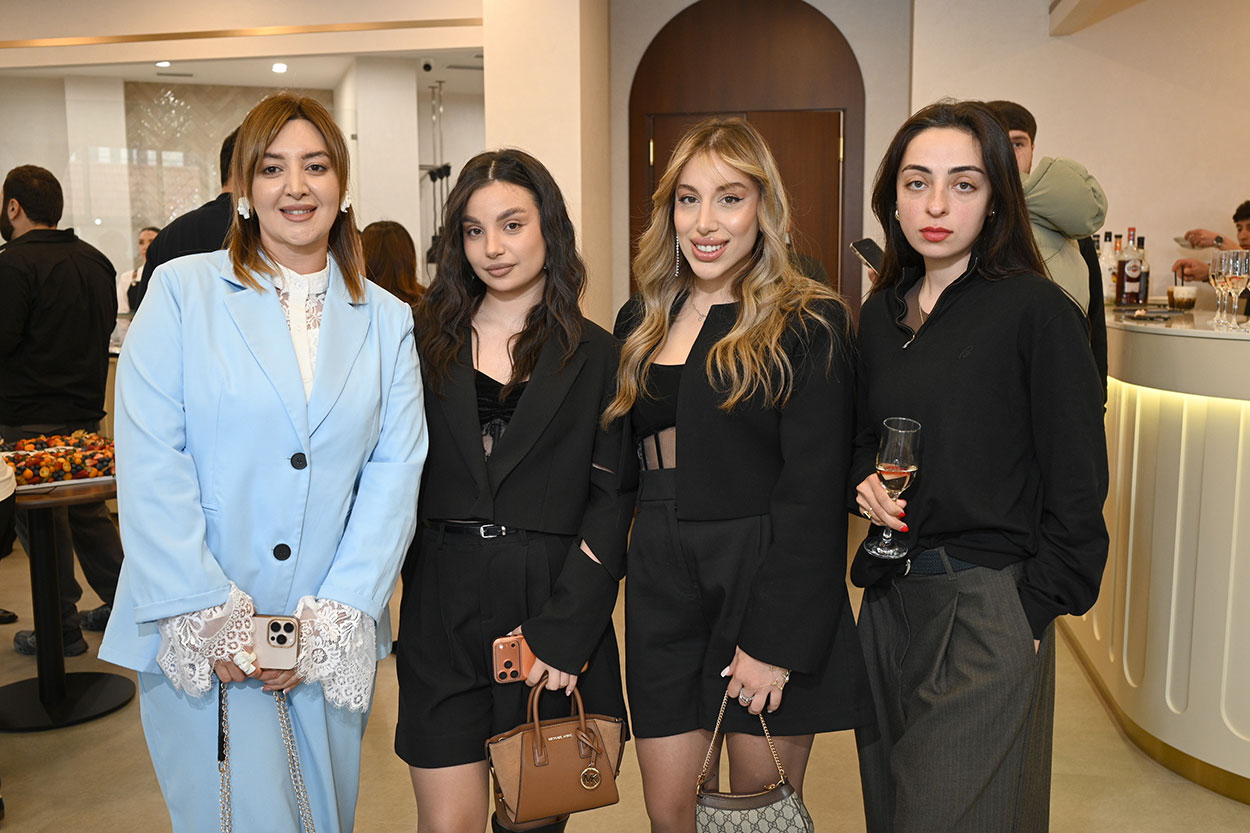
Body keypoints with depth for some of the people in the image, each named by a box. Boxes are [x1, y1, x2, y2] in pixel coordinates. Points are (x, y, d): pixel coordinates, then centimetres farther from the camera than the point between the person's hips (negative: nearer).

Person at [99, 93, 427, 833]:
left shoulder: (386, 320, 7)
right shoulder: (182, 289, -1)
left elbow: (396, 472, -1)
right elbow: (150, 462, -7)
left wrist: (333, 620, -10)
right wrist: (208, 617, -13)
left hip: (333, 645, 3)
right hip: (202, 646, -2)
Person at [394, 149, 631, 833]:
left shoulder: (597, 356, 3)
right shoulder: (425, 341, 8)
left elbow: (611, 500, -3)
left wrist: (561, 628, -11)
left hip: (555, 607, -1)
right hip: (443, 615, 1)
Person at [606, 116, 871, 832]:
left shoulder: (809, 324, -8)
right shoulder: (641, 321, 10)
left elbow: (814, 491, -12)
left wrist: (776, 641, -14)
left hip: (764, 581, -4)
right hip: (663, 588, 5)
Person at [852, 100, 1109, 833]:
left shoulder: (1036, 310, -11)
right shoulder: (883, 313, 8)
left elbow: (1076, 484, -10)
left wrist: (1037, 608, -11)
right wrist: (867, 481, -2)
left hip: (987, 606, -6)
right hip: (890, 598, 6)